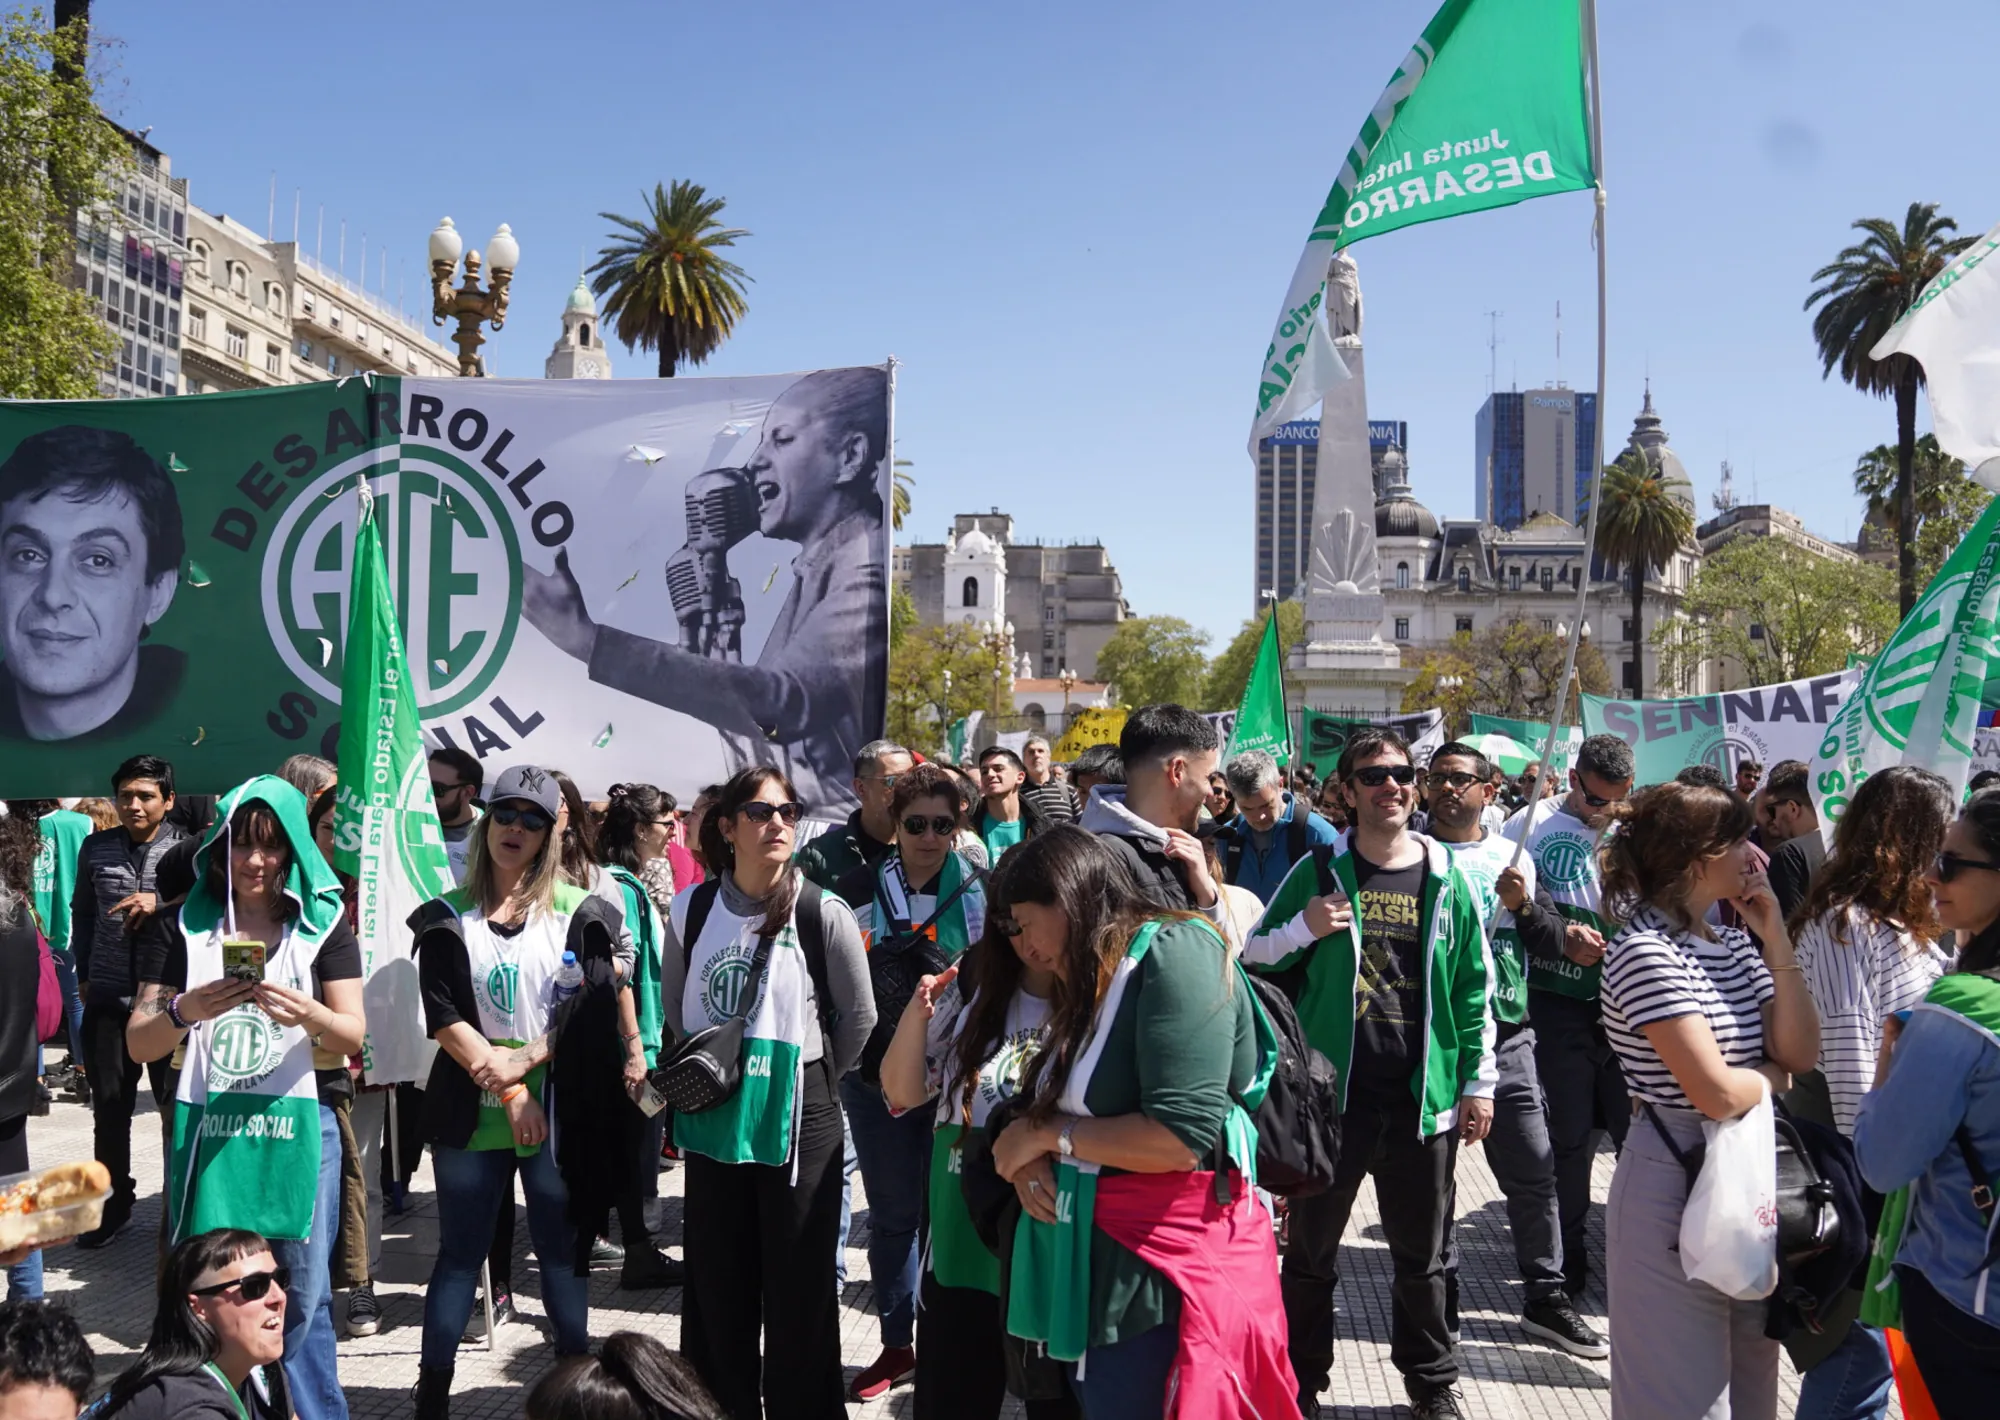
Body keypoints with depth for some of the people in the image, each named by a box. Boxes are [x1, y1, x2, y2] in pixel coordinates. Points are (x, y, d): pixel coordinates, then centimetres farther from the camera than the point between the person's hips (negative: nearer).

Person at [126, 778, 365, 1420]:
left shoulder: (323, 921, 4)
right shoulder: (181, 926, 4)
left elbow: (354, 1034, -1)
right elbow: (139, 1044, 2)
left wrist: (309, 1014, -23)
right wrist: (186, 1011, -19)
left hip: (300, 1124, 0)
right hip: (206, 1126, 1)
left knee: (302, 1294, 4)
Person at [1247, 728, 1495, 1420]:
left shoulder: (1446, 879, 3)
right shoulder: (1318, 871, -1)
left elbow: (1474, 988, 7)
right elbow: (1253, 959, 3)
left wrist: (1479, 1082, 4)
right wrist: (1303, 929, -16)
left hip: (1422, 1096, 1)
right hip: (1331, 1093, -1)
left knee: (1422, 1254, 14)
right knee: (1311, 1251, 10)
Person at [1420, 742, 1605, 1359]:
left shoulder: (1513, 857, 8)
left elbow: (1552, 943, 5)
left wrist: (1524, 905, -11)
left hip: (1505, 1036, 2)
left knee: (1533, 1171, 4)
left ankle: (1546, 1296, 18)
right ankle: (1440, 1299, 23)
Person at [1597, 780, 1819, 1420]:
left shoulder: (1734, 944, 7)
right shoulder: (1645, 952, -18)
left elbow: (1802, 1052, -2)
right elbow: (1716, 1092, -23)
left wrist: (1776, 939, -5)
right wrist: (1773, 1072, -3)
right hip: (1673, 1187, -8)